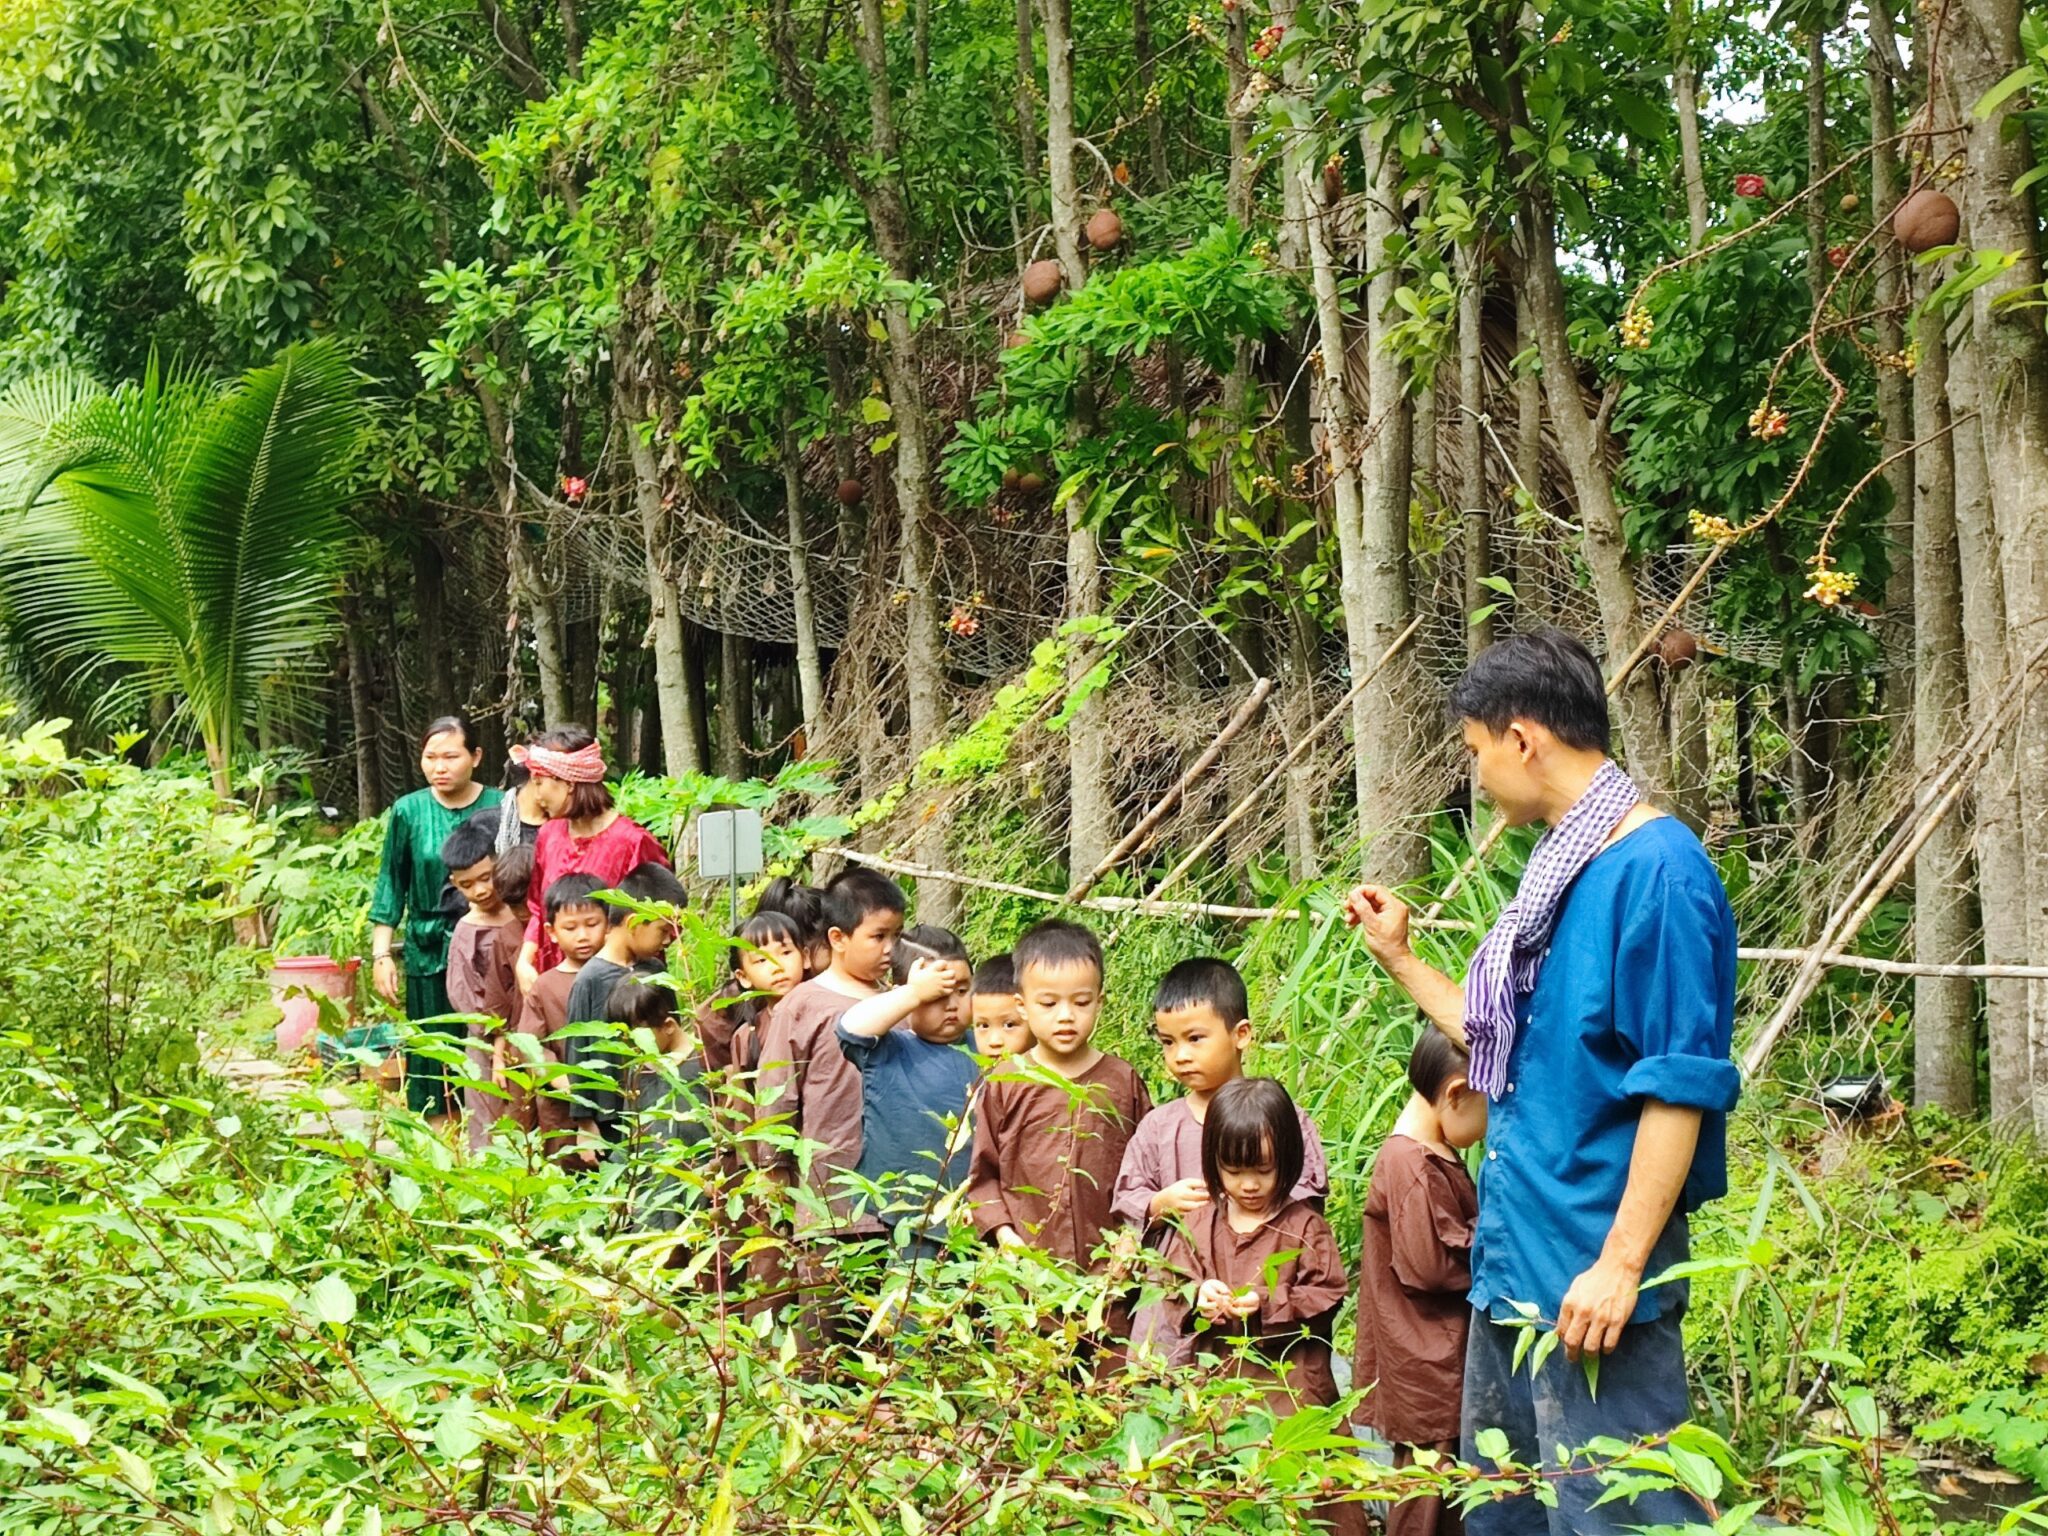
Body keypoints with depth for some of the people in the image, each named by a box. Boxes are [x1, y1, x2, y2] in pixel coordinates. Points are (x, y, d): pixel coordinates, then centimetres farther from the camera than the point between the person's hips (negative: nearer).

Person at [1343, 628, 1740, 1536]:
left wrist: (1620, 1264, -23)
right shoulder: (1560, 871, 13)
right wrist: (1399, 959, 23)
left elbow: (1681, 1086, -20)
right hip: (1515, 1260, 10)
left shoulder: (1657, 870, -16)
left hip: (1592, 1276, -10)